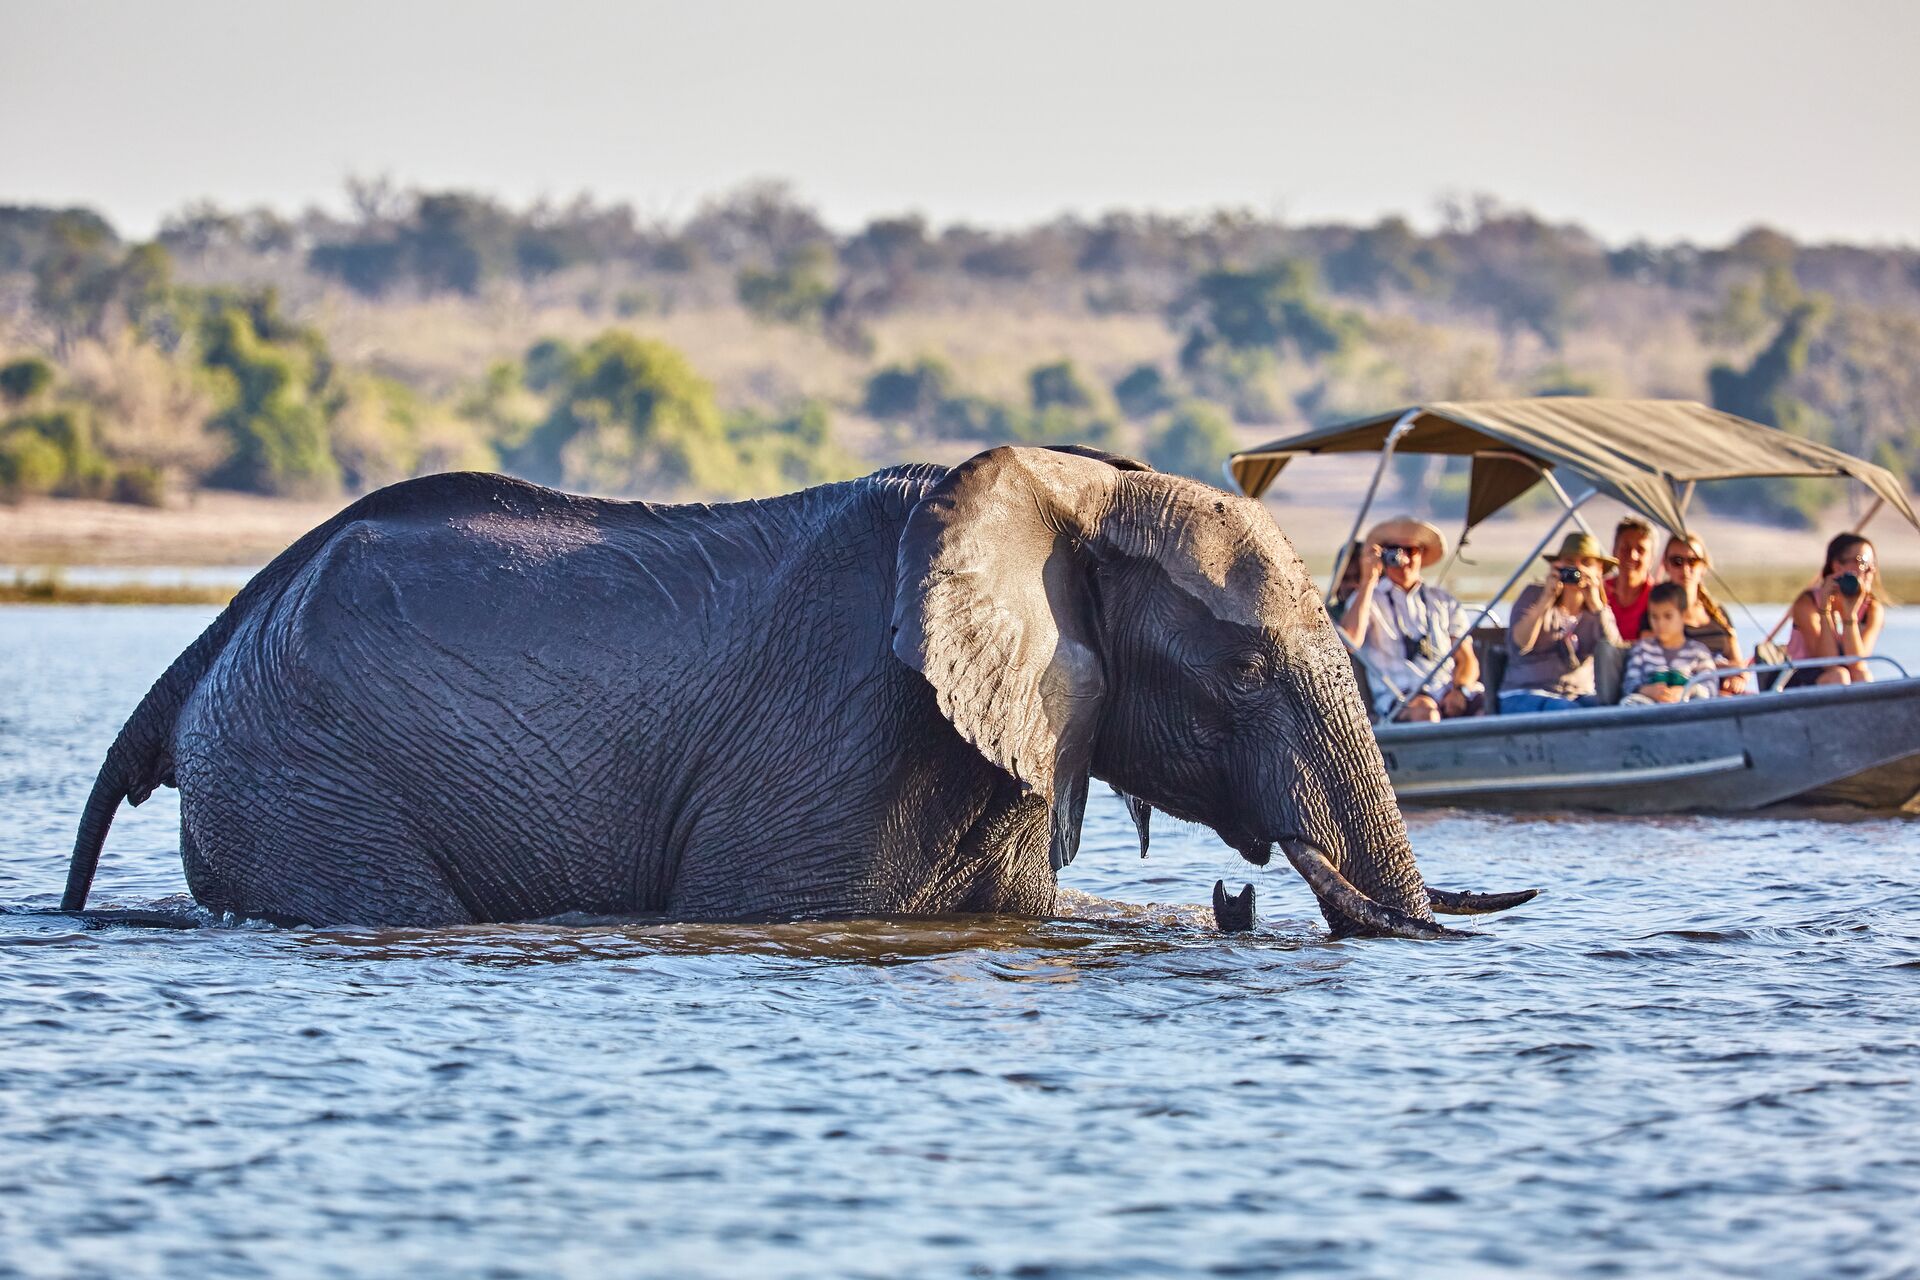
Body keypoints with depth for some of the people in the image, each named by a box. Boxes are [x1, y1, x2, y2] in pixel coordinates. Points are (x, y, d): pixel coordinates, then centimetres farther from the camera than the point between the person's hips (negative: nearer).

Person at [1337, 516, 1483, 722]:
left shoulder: (1444, 602, 24)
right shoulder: (1366, 598, 15)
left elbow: (1467, 660, 18)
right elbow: (1349, 643, -6)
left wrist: (1459, 690, -6)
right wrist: (1368, 581, -5)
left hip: (1449, 691, 3)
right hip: (1398, 696, -3)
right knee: (1425, 711, -40)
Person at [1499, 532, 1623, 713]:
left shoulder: (1599, 608, 12)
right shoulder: (1535, 595, 4)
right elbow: (1519, 645, -12)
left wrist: (1595, 603, -14)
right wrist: (1547, 598, -17)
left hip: (1579, 695, 3)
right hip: (1526, 696, -3)